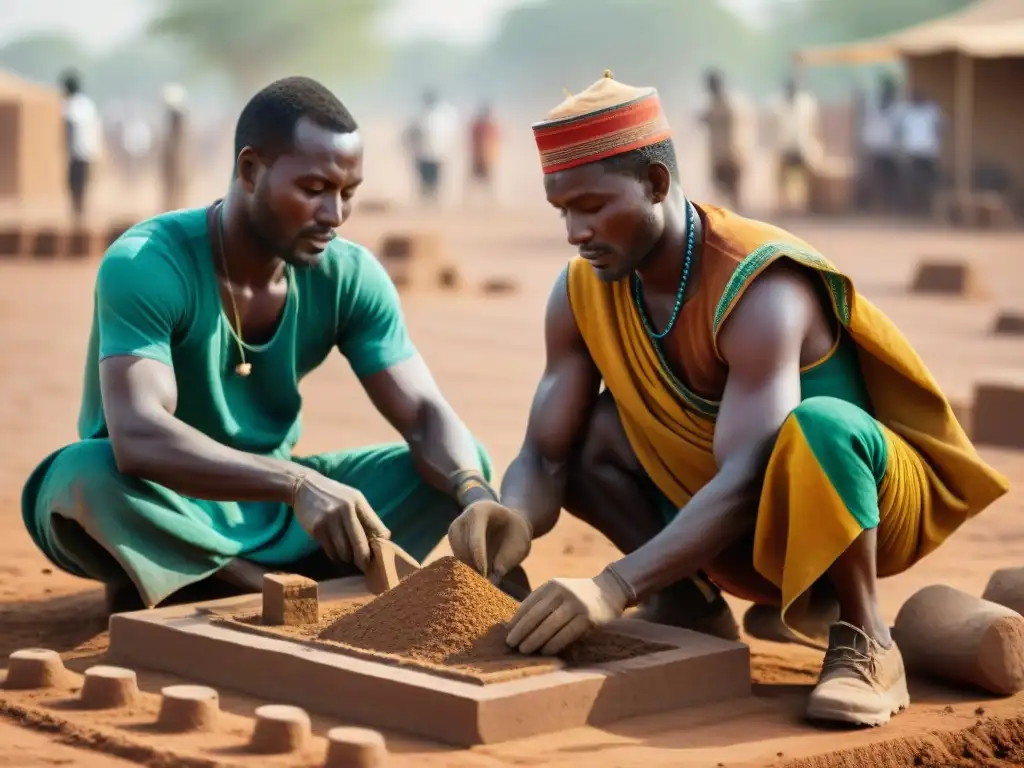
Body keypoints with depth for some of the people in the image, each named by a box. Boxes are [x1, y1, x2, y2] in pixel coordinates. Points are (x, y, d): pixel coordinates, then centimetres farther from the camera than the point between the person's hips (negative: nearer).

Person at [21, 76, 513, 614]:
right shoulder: (144, 266, -25)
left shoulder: (350, 277, -9)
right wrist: (298, 483, -50)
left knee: (462, 463, -13)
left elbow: (426, 416, -11)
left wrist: (474, 494, -35)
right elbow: (137, 438, -39)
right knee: (85, 477, -38)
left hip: (269, 506, 5)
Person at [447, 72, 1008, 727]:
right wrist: (514, 521, -37)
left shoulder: (761, 287, -30)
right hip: (729, 523, 6)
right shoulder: (581, 295, -9)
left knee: (816, 426, -39)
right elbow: (545, 458, -12)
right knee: (582, 433, -11)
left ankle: (866, 644, -20)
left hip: (876, 500, -6)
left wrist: (615, 587, -51)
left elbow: (746, 481, -40)